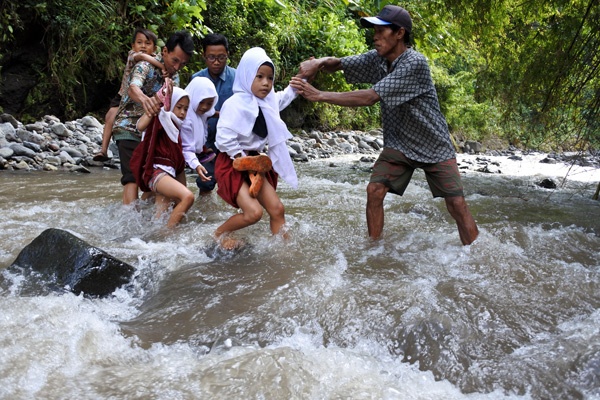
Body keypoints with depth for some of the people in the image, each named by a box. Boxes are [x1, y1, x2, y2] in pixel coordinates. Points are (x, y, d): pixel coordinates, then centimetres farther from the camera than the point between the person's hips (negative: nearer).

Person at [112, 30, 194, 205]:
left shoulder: (175, 77, 6)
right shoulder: (146, 66, -16)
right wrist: (144, 99, -60)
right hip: (129, 127, -7)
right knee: (133, 177, -16)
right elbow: (132, 88, -37)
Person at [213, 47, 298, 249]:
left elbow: (284, 97, 31)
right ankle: (220, 233, 10)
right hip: (232, 163, -8)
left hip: (253, 161, 8)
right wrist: (243, 160, -18)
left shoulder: (267, 101, 7)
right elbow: (224, 138, -25)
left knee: (277, 209, 0)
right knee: (253, 212, -18)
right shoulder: (235, 104, -19)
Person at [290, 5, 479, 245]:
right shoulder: (377, 59, -6)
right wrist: (318, 63, -25)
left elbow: (369, 98, -32)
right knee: (374, 191, -10)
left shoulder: (414, 63, -28)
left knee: (457, 205, -6)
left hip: (434, 146, -5)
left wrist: (318, 95, -31)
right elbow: (338, 65, 0)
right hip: (399, 144, 5)